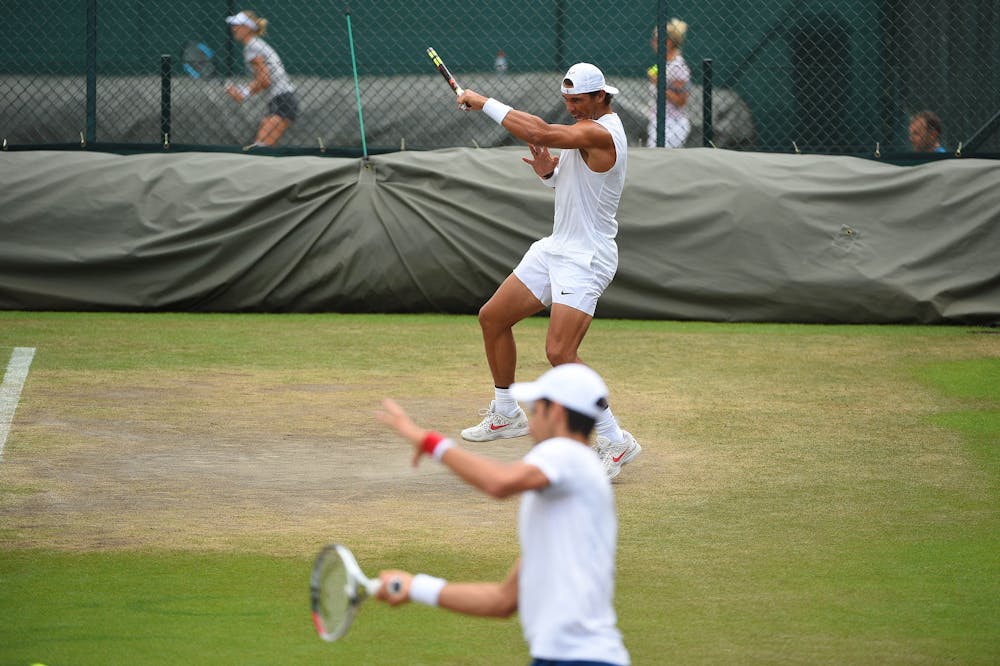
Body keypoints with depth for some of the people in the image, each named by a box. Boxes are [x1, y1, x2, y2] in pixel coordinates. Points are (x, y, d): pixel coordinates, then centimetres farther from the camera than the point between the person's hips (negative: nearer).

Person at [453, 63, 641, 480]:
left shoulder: (600, 133, -21)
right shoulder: (582, 127, 11)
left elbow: (538, 133, -34)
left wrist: (485, 103, -24)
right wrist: (548, 171, -3)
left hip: (585, 258, -10)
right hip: (555, 248, 10)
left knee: (560, 352, -22)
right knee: (492, 318, 16)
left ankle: (616, 442, -13)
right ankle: (506, 415, 32)